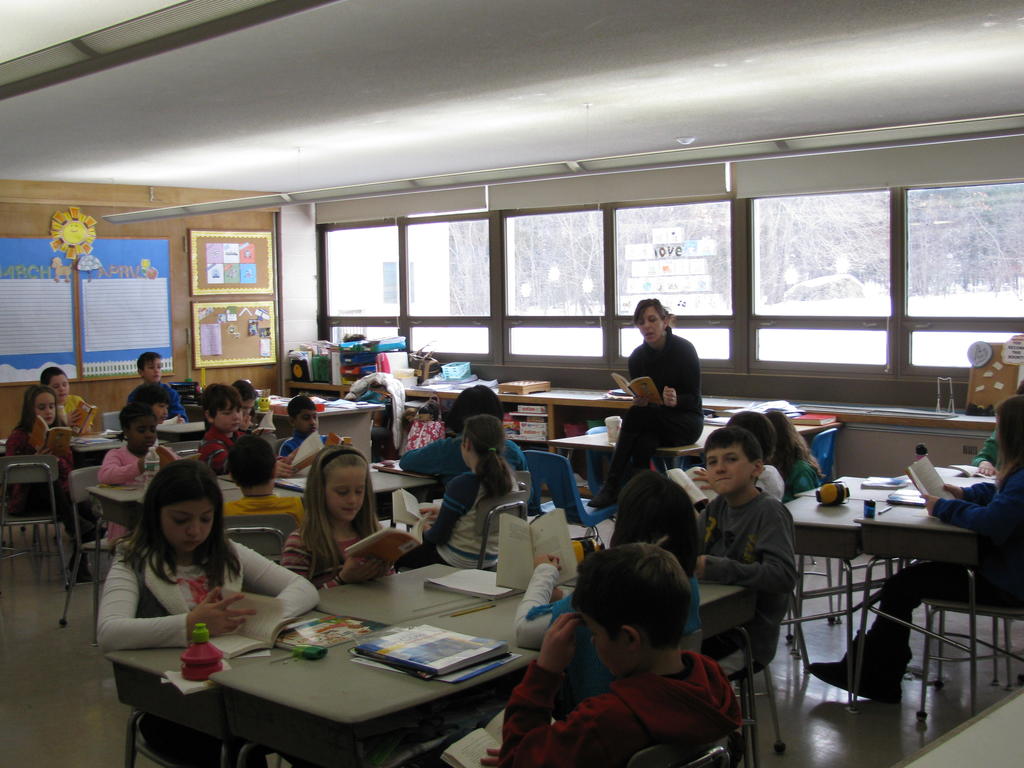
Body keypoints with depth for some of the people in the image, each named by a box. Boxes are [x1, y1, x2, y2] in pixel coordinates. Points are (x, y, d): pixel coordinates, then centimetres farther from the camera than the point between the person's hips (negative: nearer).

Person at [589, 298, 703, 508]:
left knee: (635, 414, -32)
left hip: (686, 420, -4)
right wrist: (640, 401, -21)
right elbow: (639, 399, 5)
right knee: (643, 443, -35)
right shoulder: (637, 356, 2)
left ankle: (612, 486, -33)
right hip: (654, 422, 4)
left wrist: (675, 401, -34)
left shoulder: (684, 349, -10)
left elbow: (694, 398, -11)